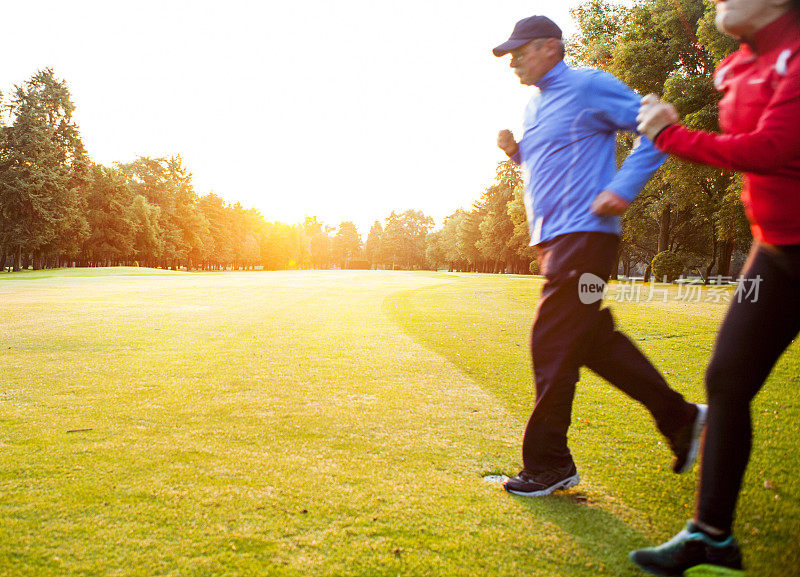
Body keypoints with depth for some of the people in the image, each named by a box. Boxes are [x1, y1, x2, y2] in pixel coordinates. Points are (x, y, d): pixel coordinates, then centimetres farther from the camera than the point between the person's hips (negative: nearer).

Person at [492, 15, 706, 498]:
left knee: (554, 349, -7)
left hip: (583, 236, -9)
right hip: (554, 240, 9)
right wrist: (517, 151, 9)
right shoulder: (535, 106, 20)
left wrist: (624, 188, -18)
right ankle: (680, 417, 24)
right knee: (595, 340, 12)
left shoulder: (589, 87, -6)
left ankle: (549, 464, 5)